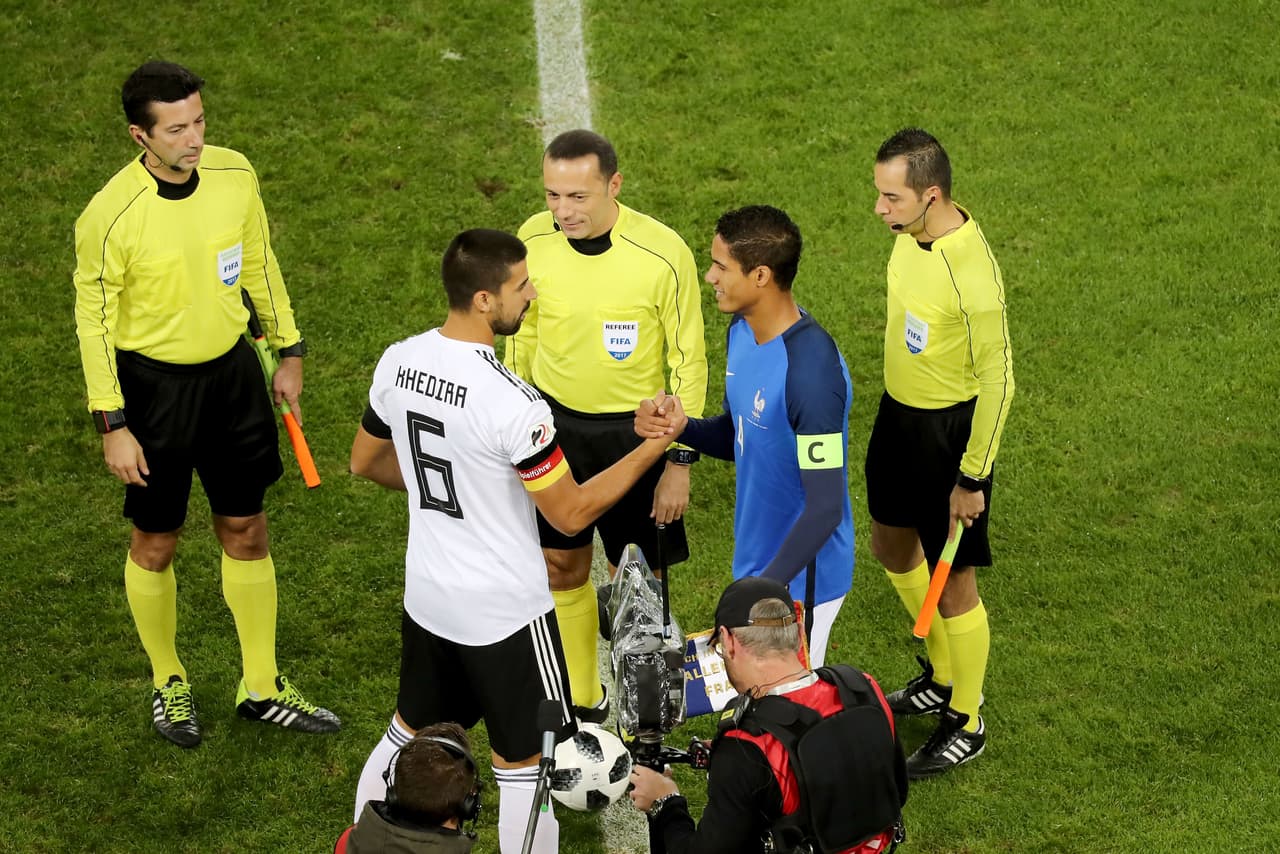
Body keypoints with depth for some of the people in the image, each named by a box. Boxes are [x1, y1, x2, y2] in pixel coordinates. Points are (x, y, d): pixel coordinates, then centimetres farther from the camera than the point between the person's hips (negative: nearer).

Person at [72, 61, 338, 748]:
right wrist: (112, 426, -12)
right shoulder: (110, 216, -23)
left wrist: (289, 351, 13)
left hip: (231, 371, 4)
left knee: (246, 533, 14)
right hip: (153, 385, -4)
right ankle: (168, 684, 34)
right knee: (155, 544, 11)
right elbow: (94, 319, -13)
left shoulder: (233, 174, -9)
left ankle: (261, 688, 29)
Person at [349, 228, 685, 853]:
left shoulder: (398, 363, -7)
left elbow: (366, 461, 10)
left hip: (428, 596, 7)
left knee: (409, 733, 25)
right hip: (505, 613, -7)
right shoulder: (512, 403, -28)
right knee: (524, 766, 8)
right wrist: (652, 448, -12)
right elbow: (571, 514, -19)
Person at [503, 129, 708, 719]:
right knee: (562, 565, 12)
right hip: (555, 422, 3)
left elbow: (689, 361, -11)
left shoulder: (663, 254, -22)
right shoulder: (533, 241, -11)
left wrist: (680, 461, -11)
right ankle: (582, 703, 31)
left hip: (634, 429, -3)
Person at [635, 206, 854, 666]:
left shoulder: (811, 372, -30)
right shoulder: (743, 331, -1)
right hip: (756, 559, 8)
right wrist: (679, 428, -8)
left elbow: (826, 508, -27)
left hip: (799, 579, -8)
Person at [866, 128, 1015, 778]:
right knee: (892, 547, 24)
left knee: (952, 581, 4)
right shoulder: (913, 232, -5)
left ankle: (966, 722, 24)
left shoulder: (971, 272, -31)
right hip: (899, 413, 9)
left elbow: (997, 380, -23)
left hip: (948, 430, -9)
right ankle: (942, 677, 46)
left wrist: (972, 479, -18)